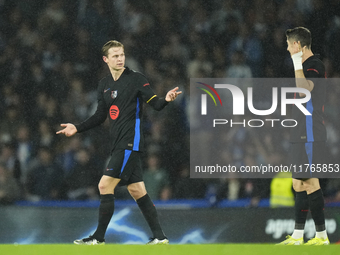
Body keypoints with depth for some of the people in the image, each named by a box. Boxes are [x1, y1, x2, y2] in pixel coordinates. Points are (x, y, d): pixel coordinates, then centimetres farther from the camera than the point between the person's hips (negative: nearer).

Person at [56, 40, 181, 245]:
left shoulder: (135, 78, -5)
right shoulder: (104, 85, 15)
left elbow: (155, 103, -9)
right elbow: (101, 116, 23)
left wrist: (166, 99, -30)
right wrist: (77, 128, 18)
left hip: (130, 143, -7)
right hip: (118, 144, 7)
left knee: (105, 186, -11)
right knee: (137, 190, 7)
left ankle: (99, 237, -5)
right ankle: (159, 237, 11)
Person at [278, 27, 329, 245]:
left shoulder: (315, 65, -13)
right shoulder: (307, 65, 18)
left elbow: (304, 89, -30)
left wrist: (297, 64, -23)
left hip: (309, 135, -10)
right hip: (302, 135, 10)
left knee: (310, 183, -9)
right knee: (299, 184, 11)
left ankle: (321, 235, -6)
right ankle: (297, 237, 14)